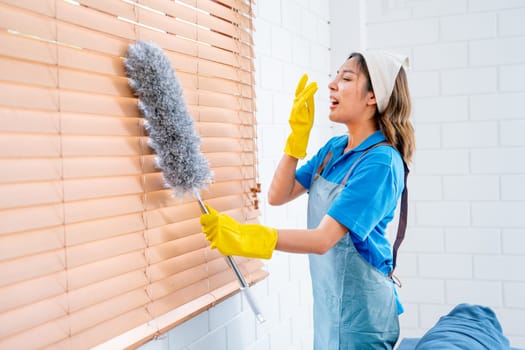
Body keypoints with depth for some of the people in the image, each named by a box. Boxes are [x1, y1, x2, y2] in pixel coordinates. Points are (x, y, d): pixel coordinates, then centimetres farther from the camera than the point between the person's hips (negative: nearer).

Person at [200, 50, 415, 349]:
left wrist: (247, 237, -36)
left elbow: (323, 239, -27)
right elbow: (278, 195, 0)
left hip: (359, 307, -7)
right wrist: (298, 134, -7)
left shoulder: (380, 162, -21)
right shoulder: (334, 148, 4)